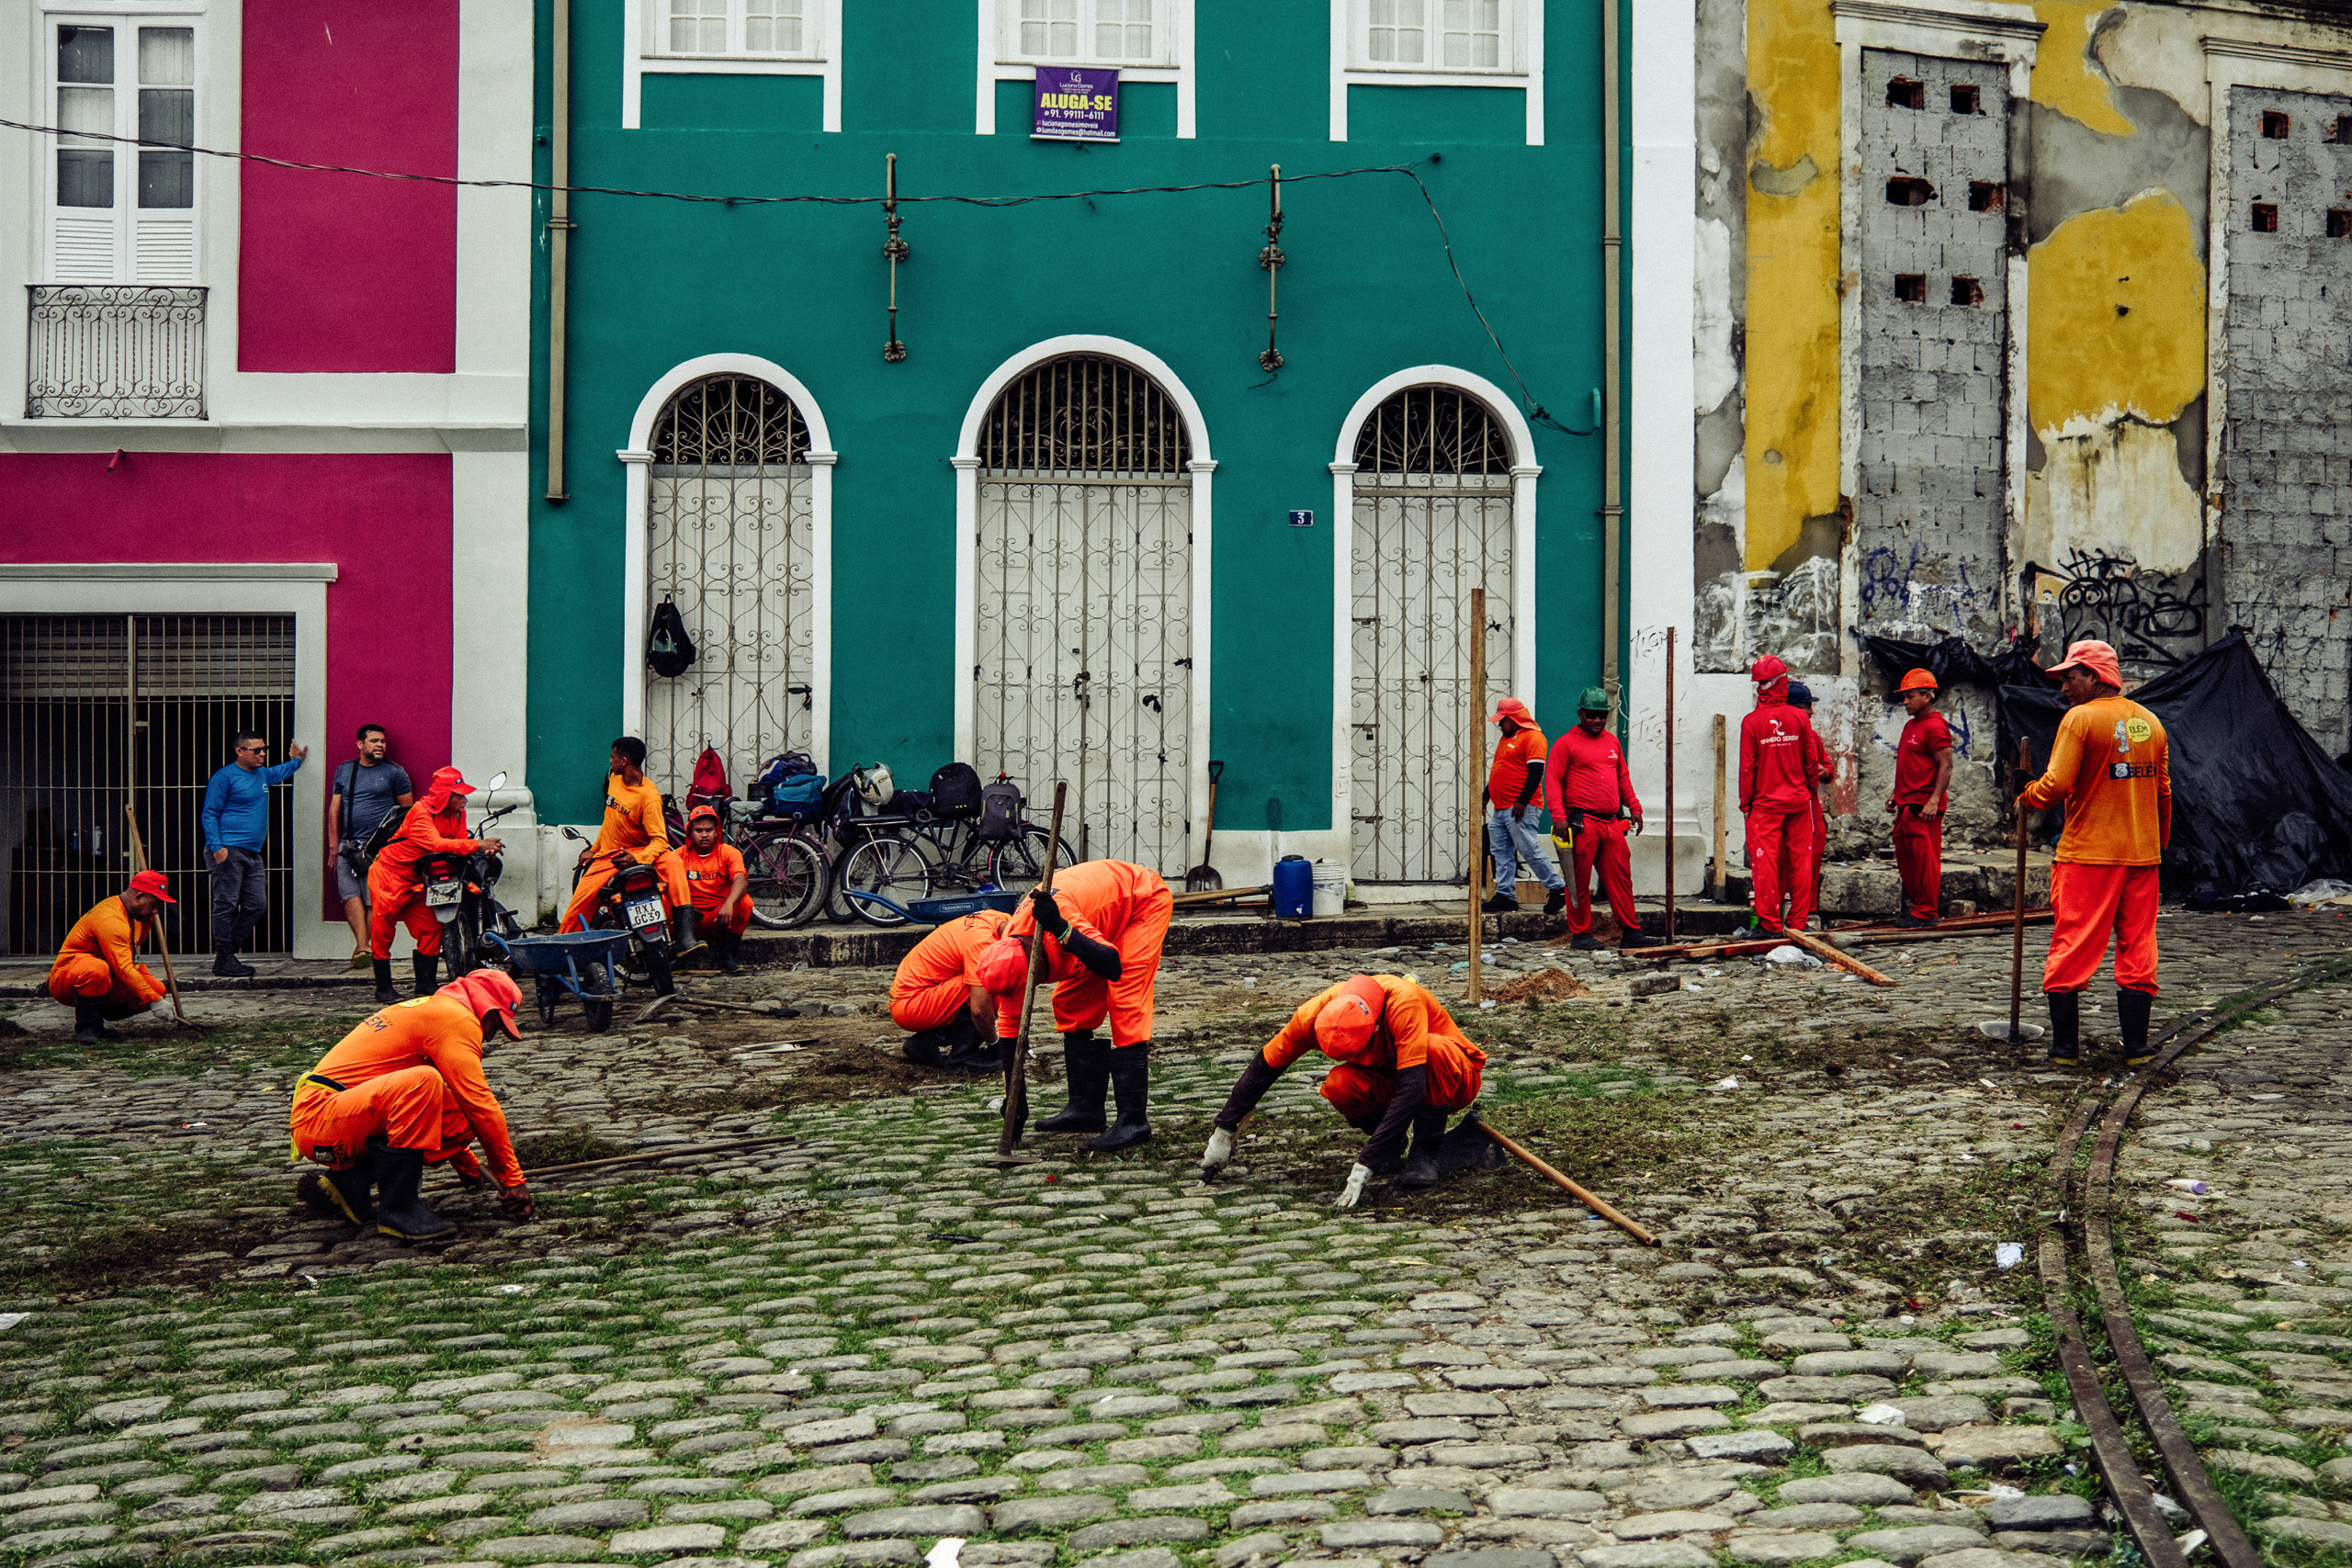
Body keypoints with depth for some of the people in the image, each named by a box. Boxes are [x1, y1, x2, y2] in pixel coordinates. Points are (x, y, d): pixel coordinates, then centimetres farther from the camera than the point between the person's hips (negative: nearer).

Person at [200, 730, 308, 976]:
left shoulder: (262, 774, 18)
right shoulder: (224, 777, -5)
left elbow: (279, 773, 45)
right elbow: (209, 814, -8)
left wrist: (296, 760, 48)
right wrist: (216, 847, -17)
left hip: (252, 854, 8)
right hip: (228, 851, -8)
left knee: (257, 905, 3)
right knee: (226, 905, -7)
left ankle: (227, 952, 12)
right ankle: (223, 961, -4)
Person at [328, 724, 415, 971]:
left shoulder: (394, 772, 7)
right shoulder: (344, 771, 16)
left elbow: (409, 809, 10)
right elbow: (334, 809, 17)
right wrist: (334, 847, 11)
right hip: (348, 846, 3)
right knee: (350, 894, -13)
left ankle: (371, 948, -5)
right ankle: (362, 946, -20)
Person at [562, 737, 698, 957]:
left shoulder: (649, 796, -17)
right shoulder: (614, 779, 4)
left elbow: (660, 840, -22)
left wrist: (637, 859, -39)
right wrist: (593, 849, 22)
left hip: (637, 852, -6)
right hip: (606, 857, 6)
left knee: (671, 861, -36)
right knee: (579, 905, -10)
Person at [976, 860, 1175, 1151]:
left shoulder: (1059, 911, -39)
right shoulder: (1009, 955, -14)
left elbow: (1113, 968, -43)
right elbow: (1008, 1026, -6)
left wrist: (1062, 929, -53)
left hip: (1146, 896, -8)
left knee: (1125, 1003, -18)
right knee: (1070, 1005, 1)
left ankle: (1134, 1119, -16)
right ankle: (1085, 1107, 10)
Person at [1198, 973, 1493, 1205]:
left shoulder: (1404, 1002, -37)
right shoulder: (1315, 1014, -23)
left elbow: (1411, 1087, -41)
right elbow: (1264, 1066, -9)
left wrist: (1365, 1165, -45)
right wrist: (1222, 1133, -9)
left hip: (1451, 1080, -3)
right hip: (1388, 1082, 3)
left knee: (1431, 1049, -38)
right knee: (1339, 1085, -30)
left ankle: (1426, 1150, -17)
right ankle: (1392, 1143, -1)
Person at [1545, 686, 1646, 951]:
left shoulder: (1612, 742, 18)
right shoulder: (1565, 744, -1)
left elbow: (1623, 777, 26)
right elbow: (1552, 781, -6)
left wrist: (1634, 808, 17)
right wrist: (1559, 816, -16)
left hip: (1612, 823, 6)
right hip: (1582, 823, -6)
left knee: (1620, 878, 5)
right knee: (1579, 881, -2)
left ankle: (1631, 931, 10)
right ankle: (1580, 934, 5)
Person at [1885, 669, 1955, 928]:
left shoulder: (1934, 726, -12)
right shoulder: (1911, 726, 19)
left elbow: (1946, 766, -17)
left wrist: (1934, 801, -22)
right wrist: (1896, 793, 23)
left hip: (1924, 806, -10)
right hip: (1907, 804, 10)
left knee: (1924, 858, -6)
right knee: (1904, 857, 13)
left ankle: (1926, 912, 0)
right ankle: (1913, 906, 22)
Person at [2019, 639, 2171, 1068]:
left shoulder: (2080, 717, -10)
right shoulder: (2150, 722, 10)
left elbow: (2056, 785, -15)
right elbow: (2163, 792, 15)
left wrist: (2027, 796, 4)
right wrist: (2159, 844, 25)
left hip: (2086, 855, -5)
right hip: (2142, 855, 6)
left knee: (2071, 949, 2)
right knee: (2137, 950, 9)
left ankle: (2065, 1045, 4)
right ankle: (2136, 1046, 10)